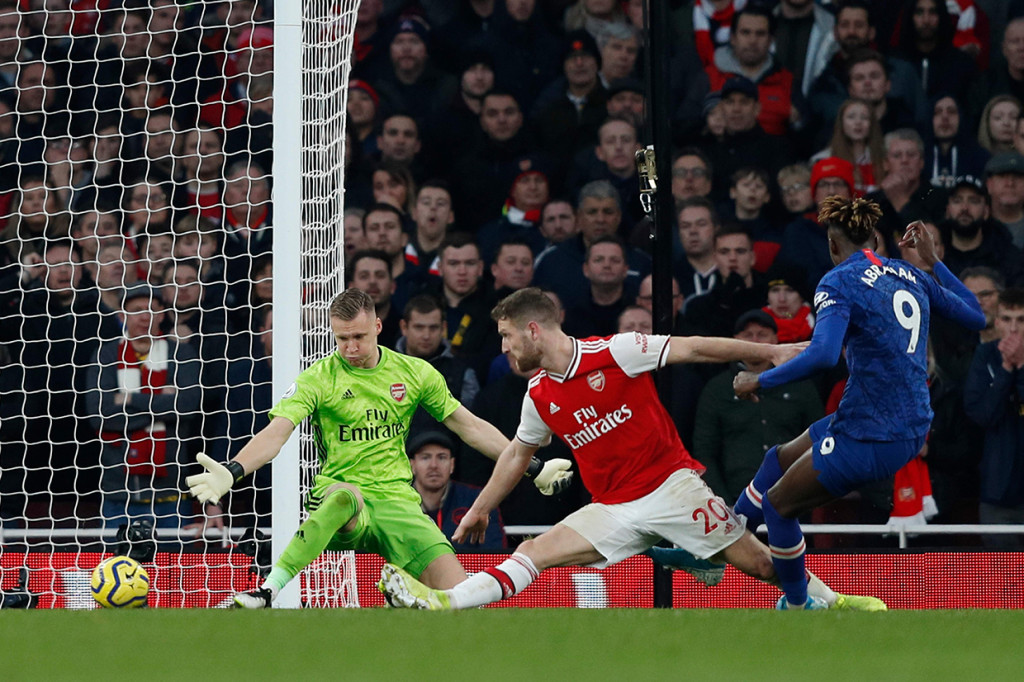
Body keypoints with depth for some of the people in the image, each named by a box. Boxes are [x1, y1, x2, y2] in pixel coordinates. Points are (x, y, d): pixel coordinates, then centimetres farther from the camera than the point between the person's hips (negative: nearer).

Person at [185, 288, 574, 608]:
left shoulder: (415, 373, 8)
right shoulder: (318, 379, -1)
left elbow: (470, 427, 16)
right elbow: (276, 433, -12)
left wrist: (532, 468, 15)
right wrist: (232, 472, -31)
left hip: (398, 503, 3)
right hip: (339, 510, -3)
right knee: (345, 495, -42)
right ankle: (271, 590, -42)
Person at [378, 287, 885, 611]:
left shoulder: (615, 353, -11)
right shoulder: (539, 397, 7)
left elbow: (691, 350, -8)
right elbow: (518, 453, 23)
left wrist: (771, 352, -9)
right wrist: (480, 508, 29)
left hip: (672, 485, -4)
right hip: (615, 510, 4)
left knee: (760, 563, -10)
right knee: (534, 552, -12)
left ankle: (835, 604, 6)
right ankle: (440, 604, -23)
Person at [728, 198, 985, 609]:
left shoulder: (840, 282, -13)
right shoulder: (911, 277, 8)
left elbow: (822, 355, -29)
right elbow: (976, 316, 19)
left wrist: (759, 381, -18)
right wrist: (933, 262, 24)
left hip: (870, 441, -8)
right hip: (913, 428, 8)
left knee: (778, 504, 14)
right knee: (780, 459, 26)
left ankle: (796, 606, 28)